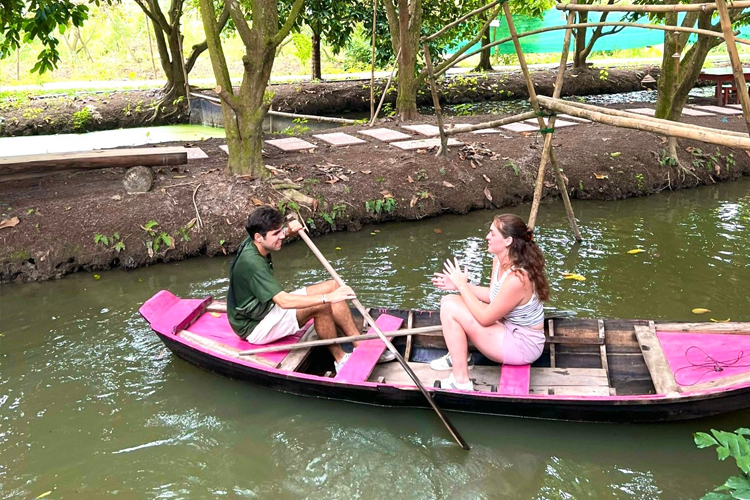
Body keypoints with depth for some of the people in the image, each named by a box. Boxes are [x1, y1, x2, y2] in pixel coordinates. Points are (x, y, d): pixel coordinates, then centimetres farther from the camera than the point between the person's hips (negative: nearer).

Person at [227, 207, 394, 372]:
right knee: (321, 306, -29)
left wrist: (288, 231, 0)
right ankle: (340, 359, -10)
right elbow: (284, 301, -39)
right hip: (255, 328, -10)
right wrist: (328, 298, -40)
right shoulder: (252, 262, -31)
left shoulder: (252, 242, -3)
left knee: (331, 286, -3)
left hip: (268, 308, 10)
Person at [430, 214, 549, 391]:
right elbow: (492, 296, 12)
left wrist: (462, 285, -16)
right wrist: (459, 285, 1)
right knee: (449, 300, 5)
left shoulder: (517, 278, -31)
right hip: (508, 328, 9)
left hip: (522, 346, -9)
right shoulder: (499, 260, -4)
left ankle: (461, 383, -9)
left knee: (450, 309, -18)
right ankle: (459, 357, 22)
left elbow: (485, 318, -23)